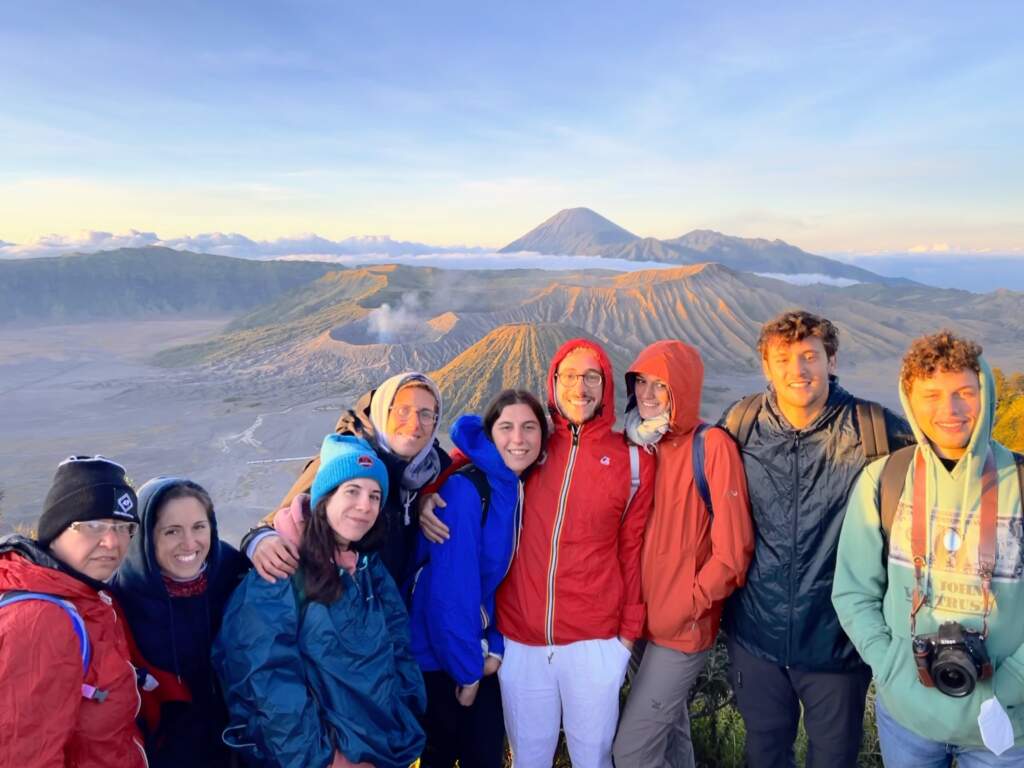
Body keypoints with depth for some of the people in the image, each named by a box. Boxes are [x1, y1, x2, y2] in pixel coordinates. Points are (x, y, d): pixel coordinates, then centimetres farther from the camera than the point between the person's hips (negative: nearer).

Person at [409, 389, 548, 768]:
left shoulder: (525, 491, 0)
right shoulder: (465, 488, -23)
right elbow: (452, 586, -23)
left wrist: (496, 647, -4)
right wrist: (465, 667, -16)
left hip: (478, 651, 6)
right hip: (440, 654, -6)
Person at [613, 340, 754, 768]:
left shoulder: (712, 445, -15)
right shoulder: (642, 444, 5)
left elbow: (732, 550, -17)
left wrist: (689, 605, -13)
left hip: (685, 626, -6)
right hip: (652, 620, 6)